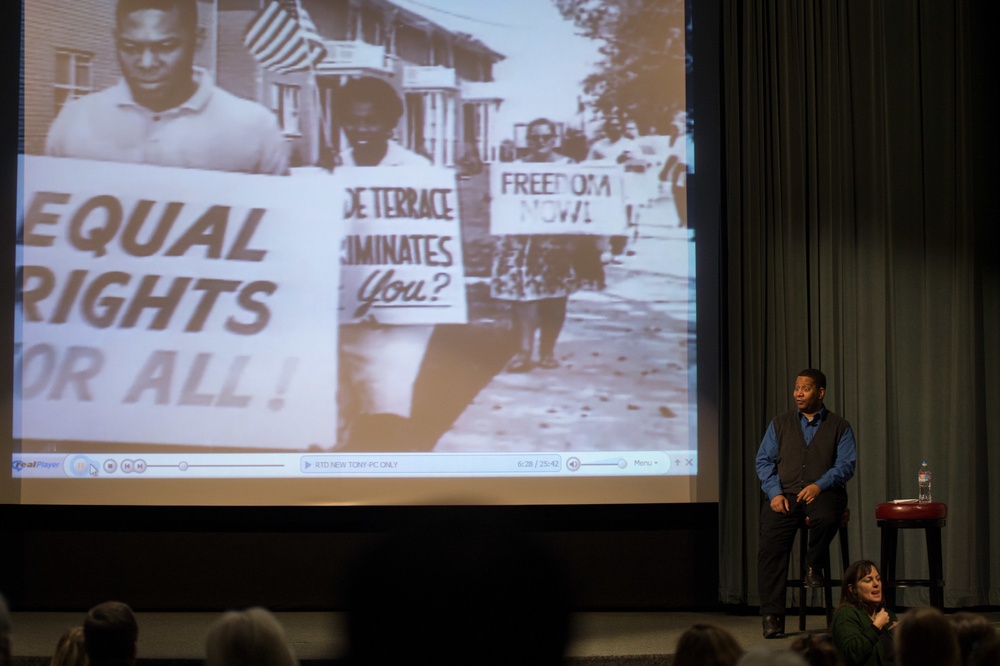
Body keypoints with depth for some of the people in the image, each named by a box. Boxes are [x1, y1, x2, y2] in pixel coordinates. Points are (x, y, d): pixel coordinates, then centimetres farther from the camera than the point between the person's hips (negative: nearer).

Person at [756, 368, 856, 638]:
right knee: (770, 543, -23)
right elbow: (764, 461, 9)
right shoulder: (780, 424, 16)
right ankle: (772, 616, -21)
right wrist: (775, 493, -8)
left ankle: (813, 564, -8)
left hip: (823, 492, -1)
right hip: (785, 494, 1)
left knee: (826, 517, -38)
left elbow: (846, 465, -1)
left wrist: (819, 485, -17)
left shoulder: (840, 427, 11)